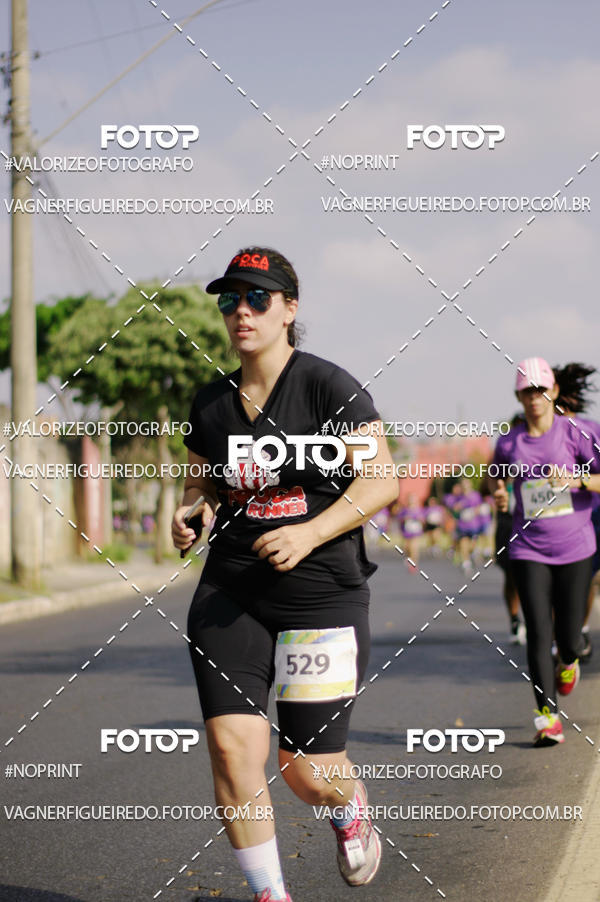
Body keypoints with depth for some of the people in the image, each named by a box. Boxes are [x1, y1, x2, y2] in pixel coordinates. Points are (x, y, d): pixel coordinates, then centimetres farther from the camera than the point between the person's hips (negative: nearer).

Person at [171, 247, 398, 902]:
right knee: (232, 746, -12)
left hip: (323, 595, -4)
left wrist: (310, 533, -21)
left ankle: (350, 810, 38)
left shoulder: (329, 387, -6)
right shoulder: (210, 405, 9)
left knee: (310, 772, 0)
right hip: (231, 596, 4)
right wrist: (189, 513, -1)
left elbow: (381, 480, -9)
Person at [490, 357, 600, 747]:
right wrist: (498, 495, 2)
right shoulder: (509, 443, 4)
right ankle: (548, 717, -7)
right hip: (529, 551, 1)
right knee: (539, 633, -9)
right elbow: (497, 474, 23)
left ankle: (568, 662, 43)